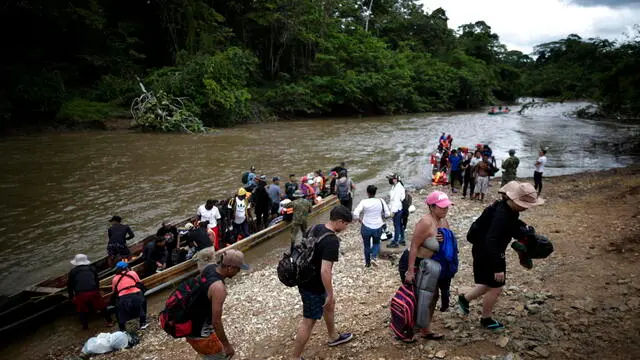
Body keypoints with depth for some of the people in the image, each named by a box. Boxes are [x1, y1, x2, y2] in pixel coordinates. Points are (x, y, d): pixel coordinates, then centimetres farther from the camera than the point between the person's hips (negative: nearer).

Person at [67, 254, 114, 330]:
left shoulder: (73, 271, 13)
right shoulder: (92, 269, 18)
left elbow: (70, 285, 17)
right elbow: (97, 281, 24)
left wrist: (71, 296, 30)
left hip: (80, 294, -1)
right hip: (94, 292, 1)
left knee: (81, 310, 21)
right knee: (102, 306, 18)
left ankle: (85, 326, 28)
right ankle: (109, 321, 24)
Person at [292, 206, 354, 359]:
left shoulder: (315, 228, -1)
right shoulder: (332, 241, -28)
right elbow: (325, 271, -31)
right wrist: (330, 294, -18)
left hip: (305, 279, 10)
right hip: (313, 286, -10)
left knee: (330, 305, 28)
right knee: (309, 321, 5)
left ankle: (333, 337, 49)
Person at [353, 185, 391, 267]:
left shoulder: (364, 202, -14)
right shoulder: (381, 201, -8)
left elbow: (355, 213, -21)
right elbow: (388, 213, -4)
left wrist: (359, 219, -2)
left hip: (366, 227, -1)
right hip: (378, 228, 1)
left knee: (367, 245, 20)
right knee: (376, 243, 25)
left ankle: (367, 262, 32)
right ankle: (373, 257, 2)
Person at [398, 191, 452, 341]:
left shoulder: (444, 221, -2)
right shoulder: (426, 223, -27)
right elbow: (414, 246, -27)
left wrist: (444, 239, -14)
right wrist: (410, 271, -27)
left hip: (425, 263, 8)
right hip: (412, 262, -8)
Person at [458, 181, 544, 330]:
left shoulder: (510, 210, -2)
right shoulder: (502, 215, -31)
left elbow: (513, 229, 19)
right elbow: (491, 242, -35)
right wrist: (498, 268, -33)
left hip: (493, 252, 9)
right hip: (486, 254, -9)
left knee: (491, 284, 22)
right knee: (496, 287, 6)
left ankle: (465, 298, 38)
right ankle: (486, 320, 26)